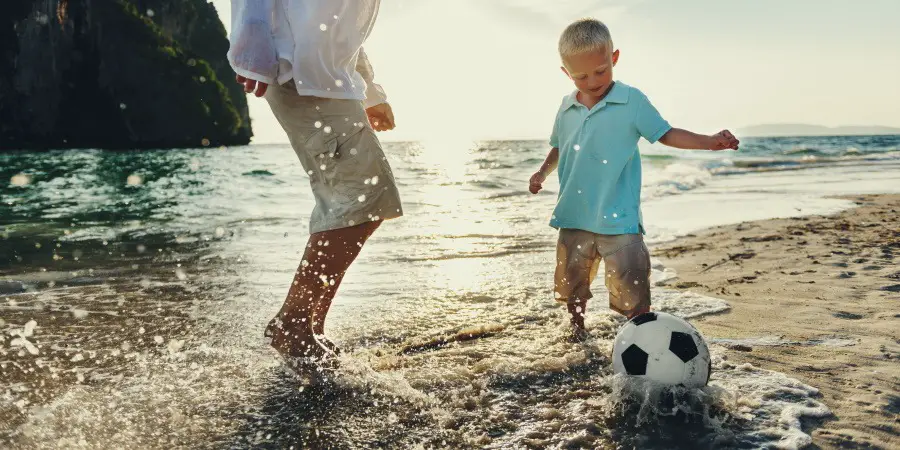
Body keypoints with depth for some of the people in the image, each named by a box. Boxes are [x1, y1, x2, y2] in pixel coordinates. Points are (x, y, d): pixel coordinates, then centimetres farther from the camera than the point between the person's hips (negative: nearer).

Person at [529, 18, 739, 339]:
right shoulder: (567, 108, 8)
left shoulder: (632, 101, -5)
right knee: (571, 285, 17)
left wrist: (709, 142, -13)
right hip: (574, 217, 5)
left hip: (619, 219, -4)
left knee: (633, 295, -8)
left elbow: (665, 134, -1)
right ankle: (578, 335, 39)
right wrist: (542, 172, 8)